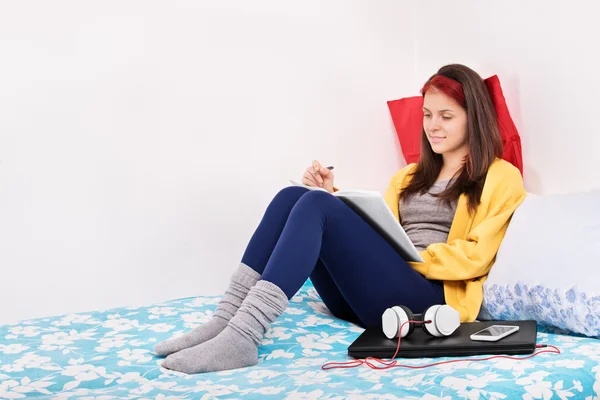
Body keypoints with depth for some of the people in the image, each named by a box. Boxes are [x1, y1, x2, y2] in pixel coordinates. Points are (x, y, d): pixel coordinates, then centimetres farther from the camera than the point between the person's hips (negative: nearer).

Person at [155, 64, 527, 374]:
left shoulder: (501, 179, 11)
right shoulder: (409, 177, 30)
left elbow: (477, 256, -3)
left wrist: (411, 259, -11)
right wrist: (333, 196, 7)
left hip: (431, 297, -6)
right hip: (364, 297, 6)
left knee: (316, 205, -26)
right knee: (292, 196, -15)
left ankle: (242, 337, -39)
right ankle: (226, 321, -26)